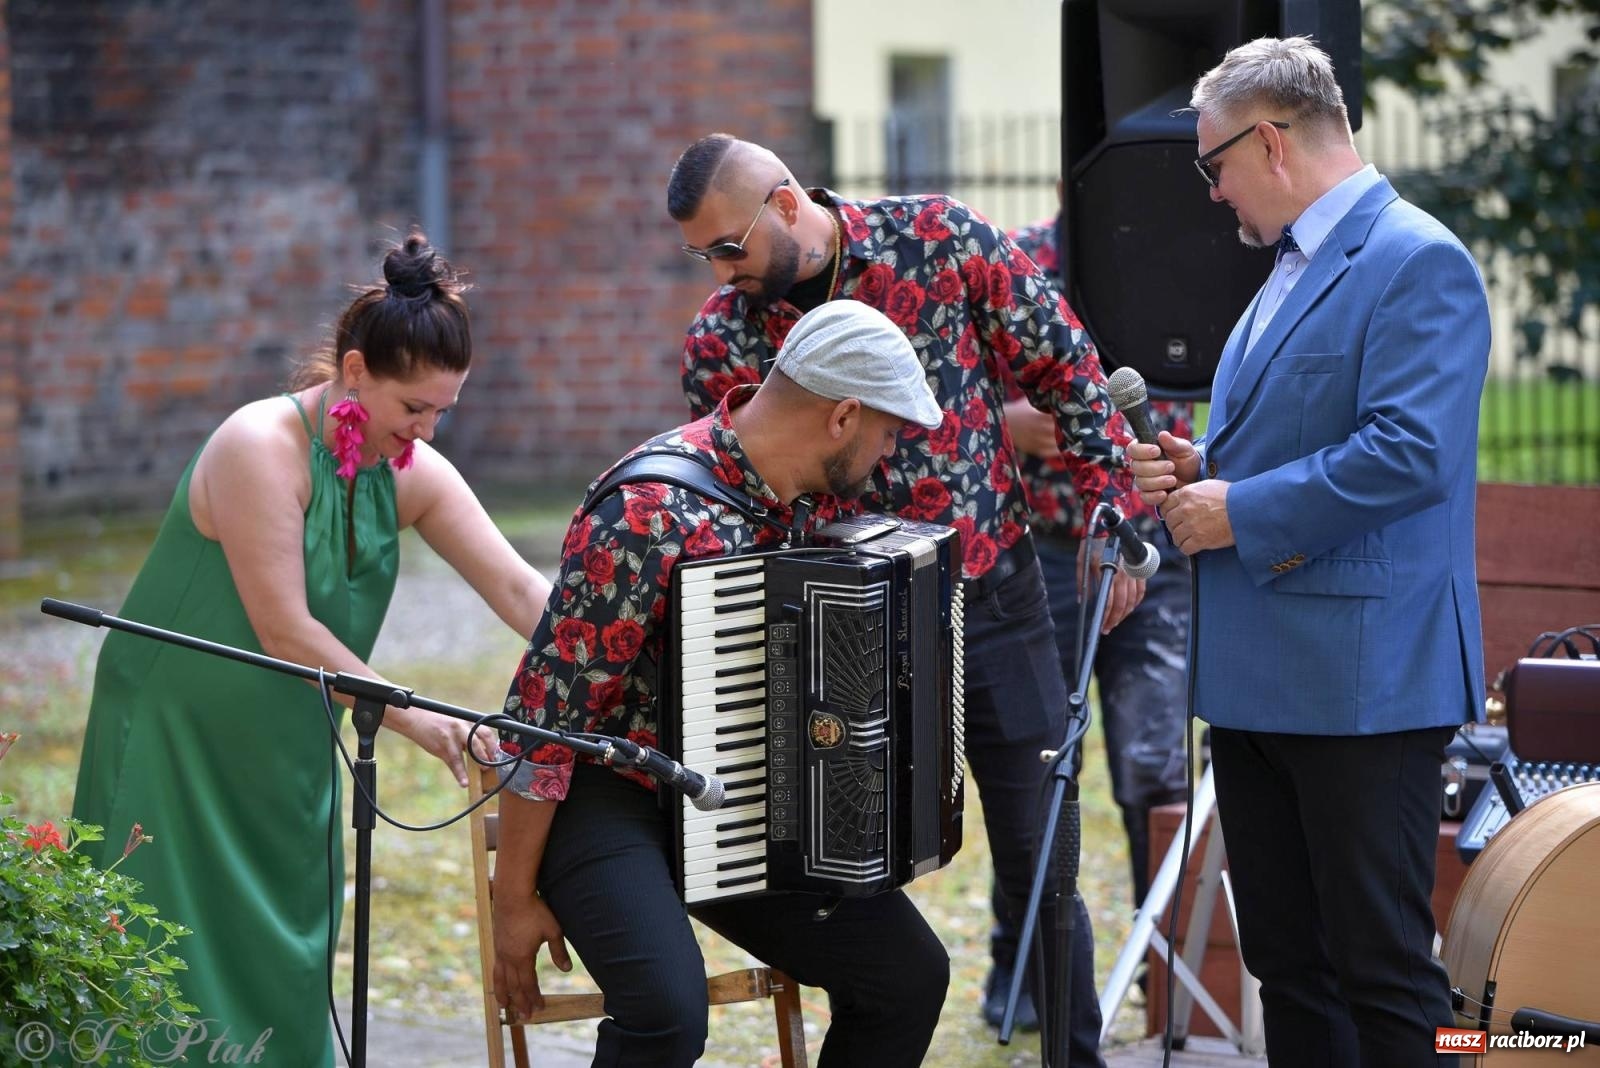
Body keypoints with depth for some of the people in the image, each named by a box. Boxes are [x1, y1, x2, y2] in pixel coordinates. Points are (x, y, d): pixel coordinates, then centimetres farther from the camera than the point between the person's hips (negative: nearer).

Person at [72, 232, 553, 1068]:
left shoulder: (411, 474, 0)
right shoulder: (260, 447, -22)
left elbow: (519, 589, -5)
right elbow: (284, 631, -24)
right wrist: (415, 718, -23)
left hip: (286, 750, 7)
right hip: (178, 740, -7)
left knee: (283, 978, 8)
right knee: (180, 989, -5)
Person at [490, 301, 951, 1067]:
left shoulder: (823, 497, 0)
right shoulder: (651, 517, -25)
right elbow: (547, 710, -21)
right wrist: (515, 898, -17)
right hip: (607, 798, -7)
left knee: (910, 973, -6)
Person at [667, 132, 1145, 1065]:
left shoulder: (943, 238, -9)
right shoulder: (721, 342, -4)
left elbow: (1067, 368, -2)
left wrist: (1111, 515, -6)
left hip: (994, 595, -1)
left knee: (1038, 862, 5)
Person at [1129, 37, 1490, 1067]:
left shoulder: (1417, 263, -13)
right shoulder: (1291, 268, 18)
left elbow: (1411, 452, -23)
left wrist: (1240, 513, -16)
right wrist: (1203, 469, 8)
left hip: (1363, 678, -10)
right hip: (1260, 675, 10)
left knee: (1381, 969, -4)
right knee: (1287, 963, 13)